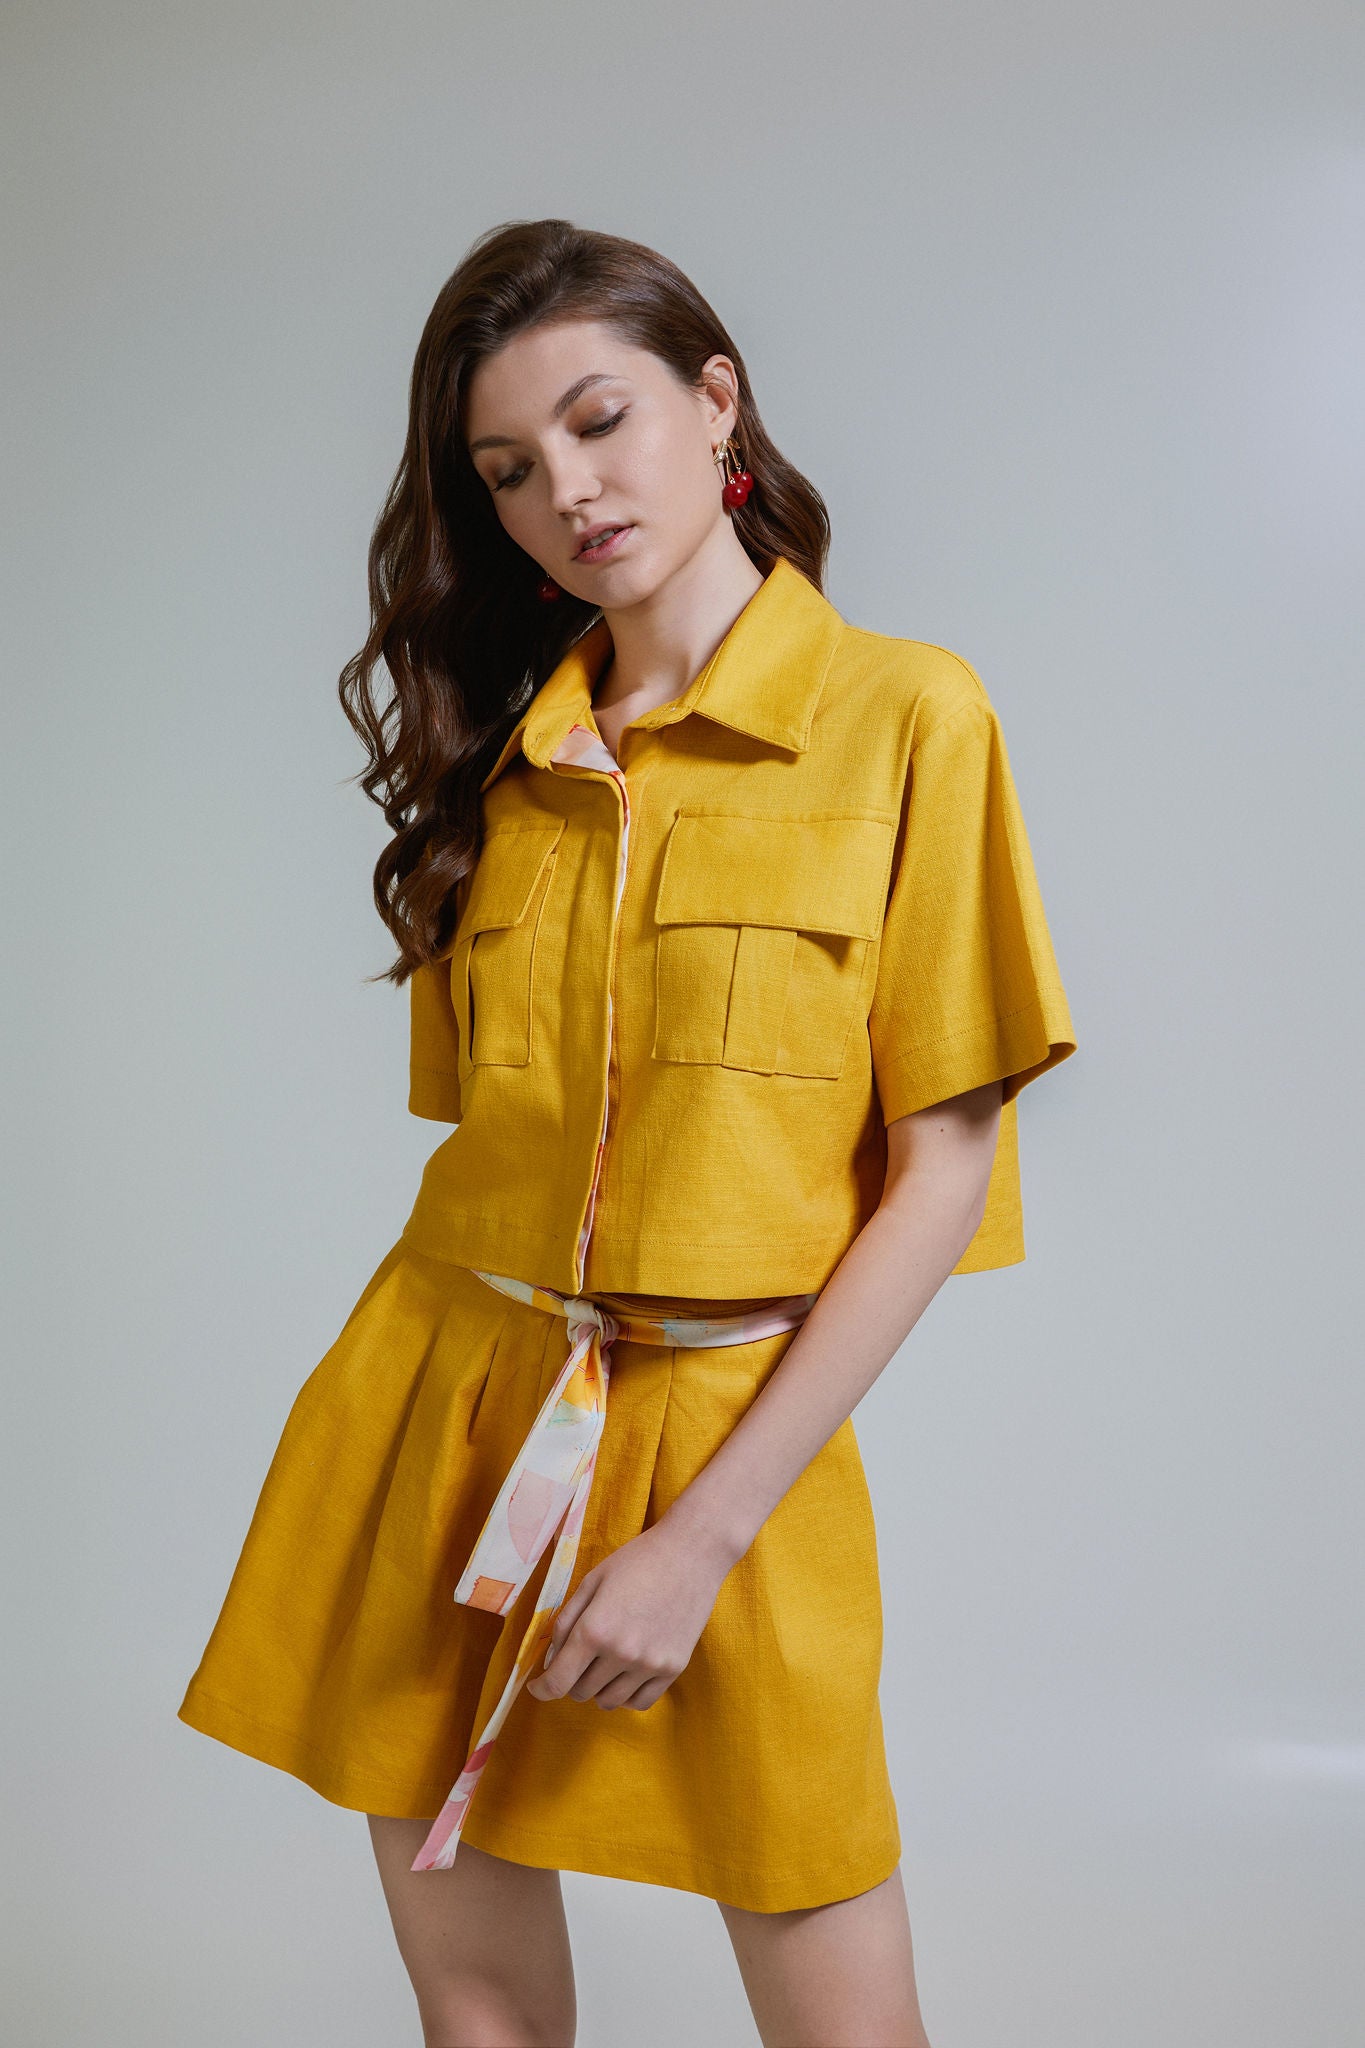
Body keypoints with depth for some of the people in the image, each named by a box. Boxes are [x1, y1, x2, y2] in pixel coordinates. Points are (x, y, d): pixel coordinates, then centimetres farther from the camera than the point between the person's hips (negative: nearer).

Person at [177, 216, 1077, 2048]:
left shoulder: (907, 716, -5)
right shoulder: (508, 755, 8)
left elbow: (945, 1172, -9)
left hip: (731, 1432, -3)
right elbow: (482, 1128, 11)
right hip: (437, 1409, 4)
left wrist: (702, 1534, -13)